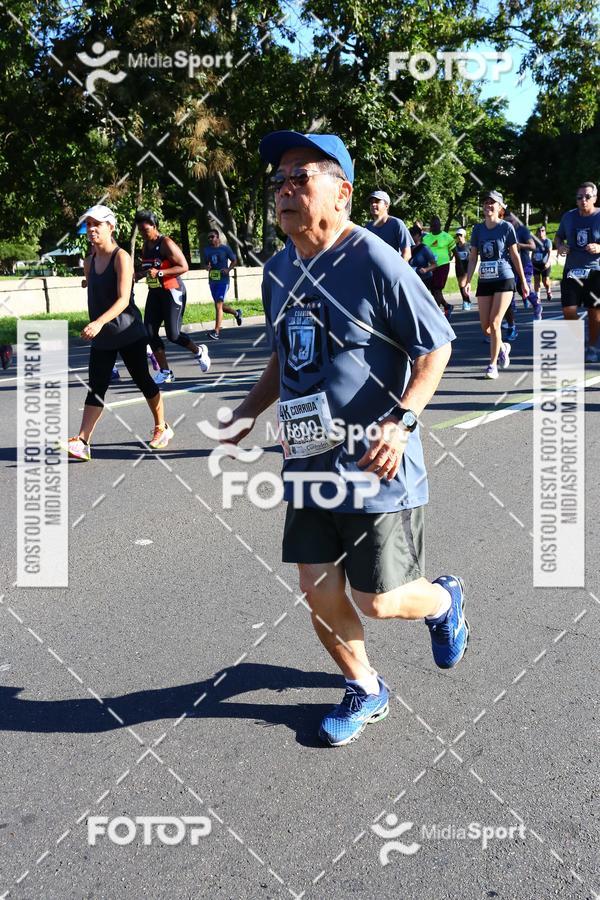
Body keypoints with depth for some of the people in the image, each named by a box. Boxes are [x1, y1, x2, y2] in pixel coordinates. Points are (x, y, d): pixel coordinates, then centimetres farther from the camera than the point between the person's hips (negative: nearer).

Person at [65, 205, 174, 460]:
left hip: (128, 333, -5)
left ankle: (161, 428, 26)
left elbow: (123, 299, -22)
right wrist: (92, 327, 17)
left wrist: (99, 323, -35)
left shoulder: (121, 257, -12)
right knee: (95, 388, -3)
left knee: (143, 382, 8)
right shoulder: (90, 262, 8)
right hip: (101, 336, 5)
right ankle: (82, 442, -9)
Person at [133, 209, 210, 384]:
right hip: (154, 293, 8)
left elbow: (184, 267, -19)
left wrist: (160, 272, -25)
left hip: (172, 292, -8)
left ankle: (199, 351, 20)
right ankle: (165, 373, 6)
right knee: (150, 333, -2)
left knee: (173, 334, -9)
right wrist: (137, 274, 6)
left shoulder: (166, 243, -13)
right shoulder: (145, 246, 11)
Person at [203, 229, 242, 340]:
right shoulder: (207, 250, 9)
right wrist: (207, 267, -5)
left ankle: (216, 332, -16)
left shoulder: (225, 248, -4)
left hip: (223, 280, -6)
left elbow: (234, 261, 4)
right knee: (220, 305, 15)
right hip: (212, 281, 6)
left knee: (218, 305, -15)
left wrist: (228, 270, -13)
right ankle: (236, 313, 44)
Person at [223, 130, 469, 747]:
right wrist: (250, 409, 9)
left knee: (378, 601, 2)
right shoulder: (278, 270, 8)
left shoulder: (374, 261, -14)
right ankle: (365, 692, 35)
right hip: (308, 463, 6)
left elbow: (436, 347, -11)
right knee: (319, 593, 9)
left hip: (376, 468, -6)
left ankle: (443, 600, 38)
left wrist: (401, 421, -23)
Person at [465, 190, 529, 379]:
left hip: (504, 280, -4)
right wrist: (468, 281, -2)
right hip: (484, 281, 4)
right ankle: (503, 346, 35)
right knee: (485, 327, 4)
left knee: (494, 323, -11)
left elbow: (515, 255, 1)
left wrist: (524, 281, 3)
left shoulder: (506, 227, -4)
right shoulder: (478, 229, 6)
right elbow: (472, 257, 8)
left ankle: (493, 364, 0)